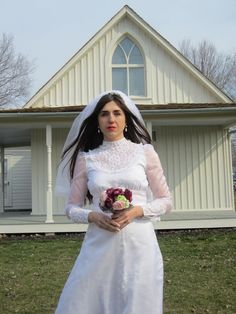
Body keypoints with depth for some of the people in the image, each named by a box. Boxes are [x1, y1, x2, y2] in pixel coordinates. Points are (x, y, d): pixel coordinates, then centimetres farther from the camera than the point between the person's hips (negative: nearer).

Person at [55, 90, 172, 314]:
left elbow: (165, 201, 6)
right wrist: (92, 216, -11)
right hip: (98, 246, 1)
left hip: (139, 245, -1)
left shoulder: (145, 152, 3)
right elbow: (71, 207, 9)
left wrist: (138, 210, -11)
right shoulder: (86, 158, 6)